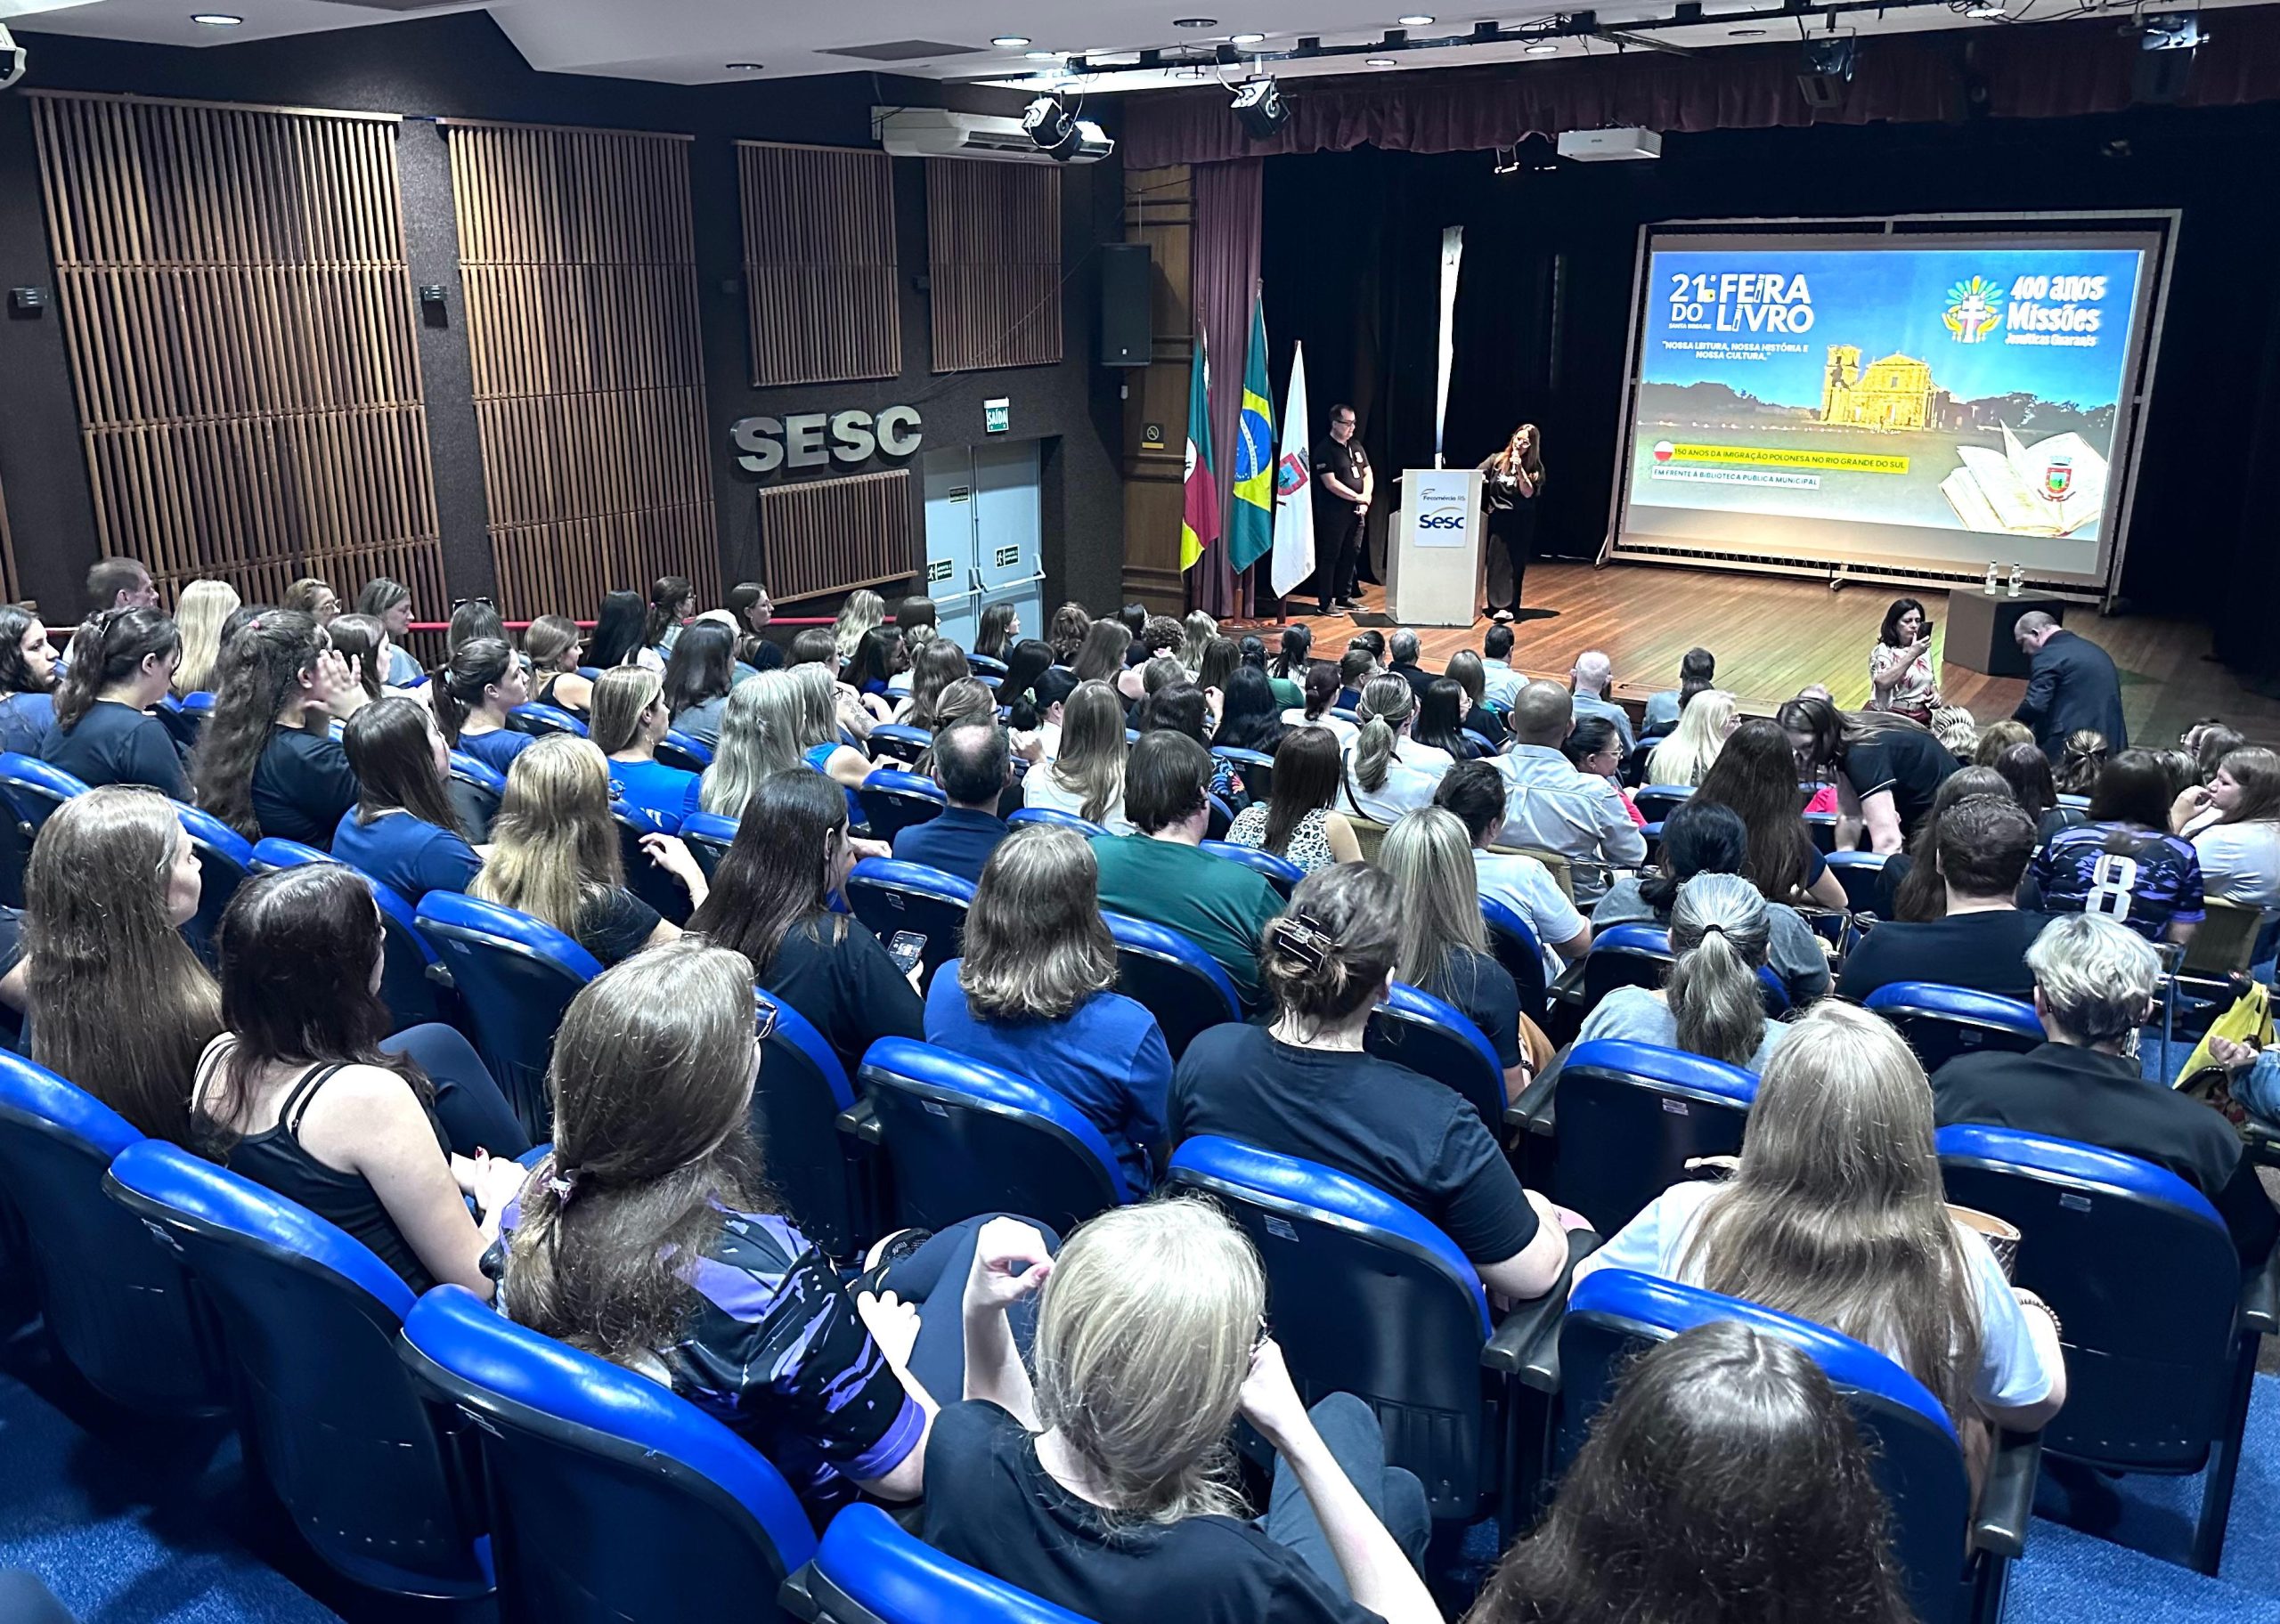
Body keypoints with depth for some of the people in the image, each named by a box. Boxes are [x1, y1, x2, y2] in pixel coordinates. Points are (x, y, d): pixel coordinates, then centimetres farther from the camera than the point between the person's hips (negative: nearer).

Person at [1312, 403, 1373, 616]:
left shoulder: (1356, 446, 14)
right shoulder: (1325, 449, -9)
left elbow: (1368, 474, 13)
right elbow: (1331, 483, -16)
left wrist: (1366, 499, -3)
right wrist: (1357, 497, -11)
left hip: (1356, 511, 7)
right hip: (1334, 512, -7)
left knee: (1351, 554, 11)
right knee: (1330, 556, -3)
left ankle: (1344, 598, 21)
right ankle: (1325, 603, 0)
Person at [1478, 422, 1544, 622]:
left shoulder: (1535, 468, 1)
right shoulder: (1497, 459, 6)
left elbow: (1528, 492, -10)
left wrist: (1519, 469, -17)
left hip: (1520, 522, -2)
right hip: (1496, 518, 2)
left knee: (1514, 565, -3)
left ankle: (1509, 606, -3)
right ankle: (1494, 605, 8)